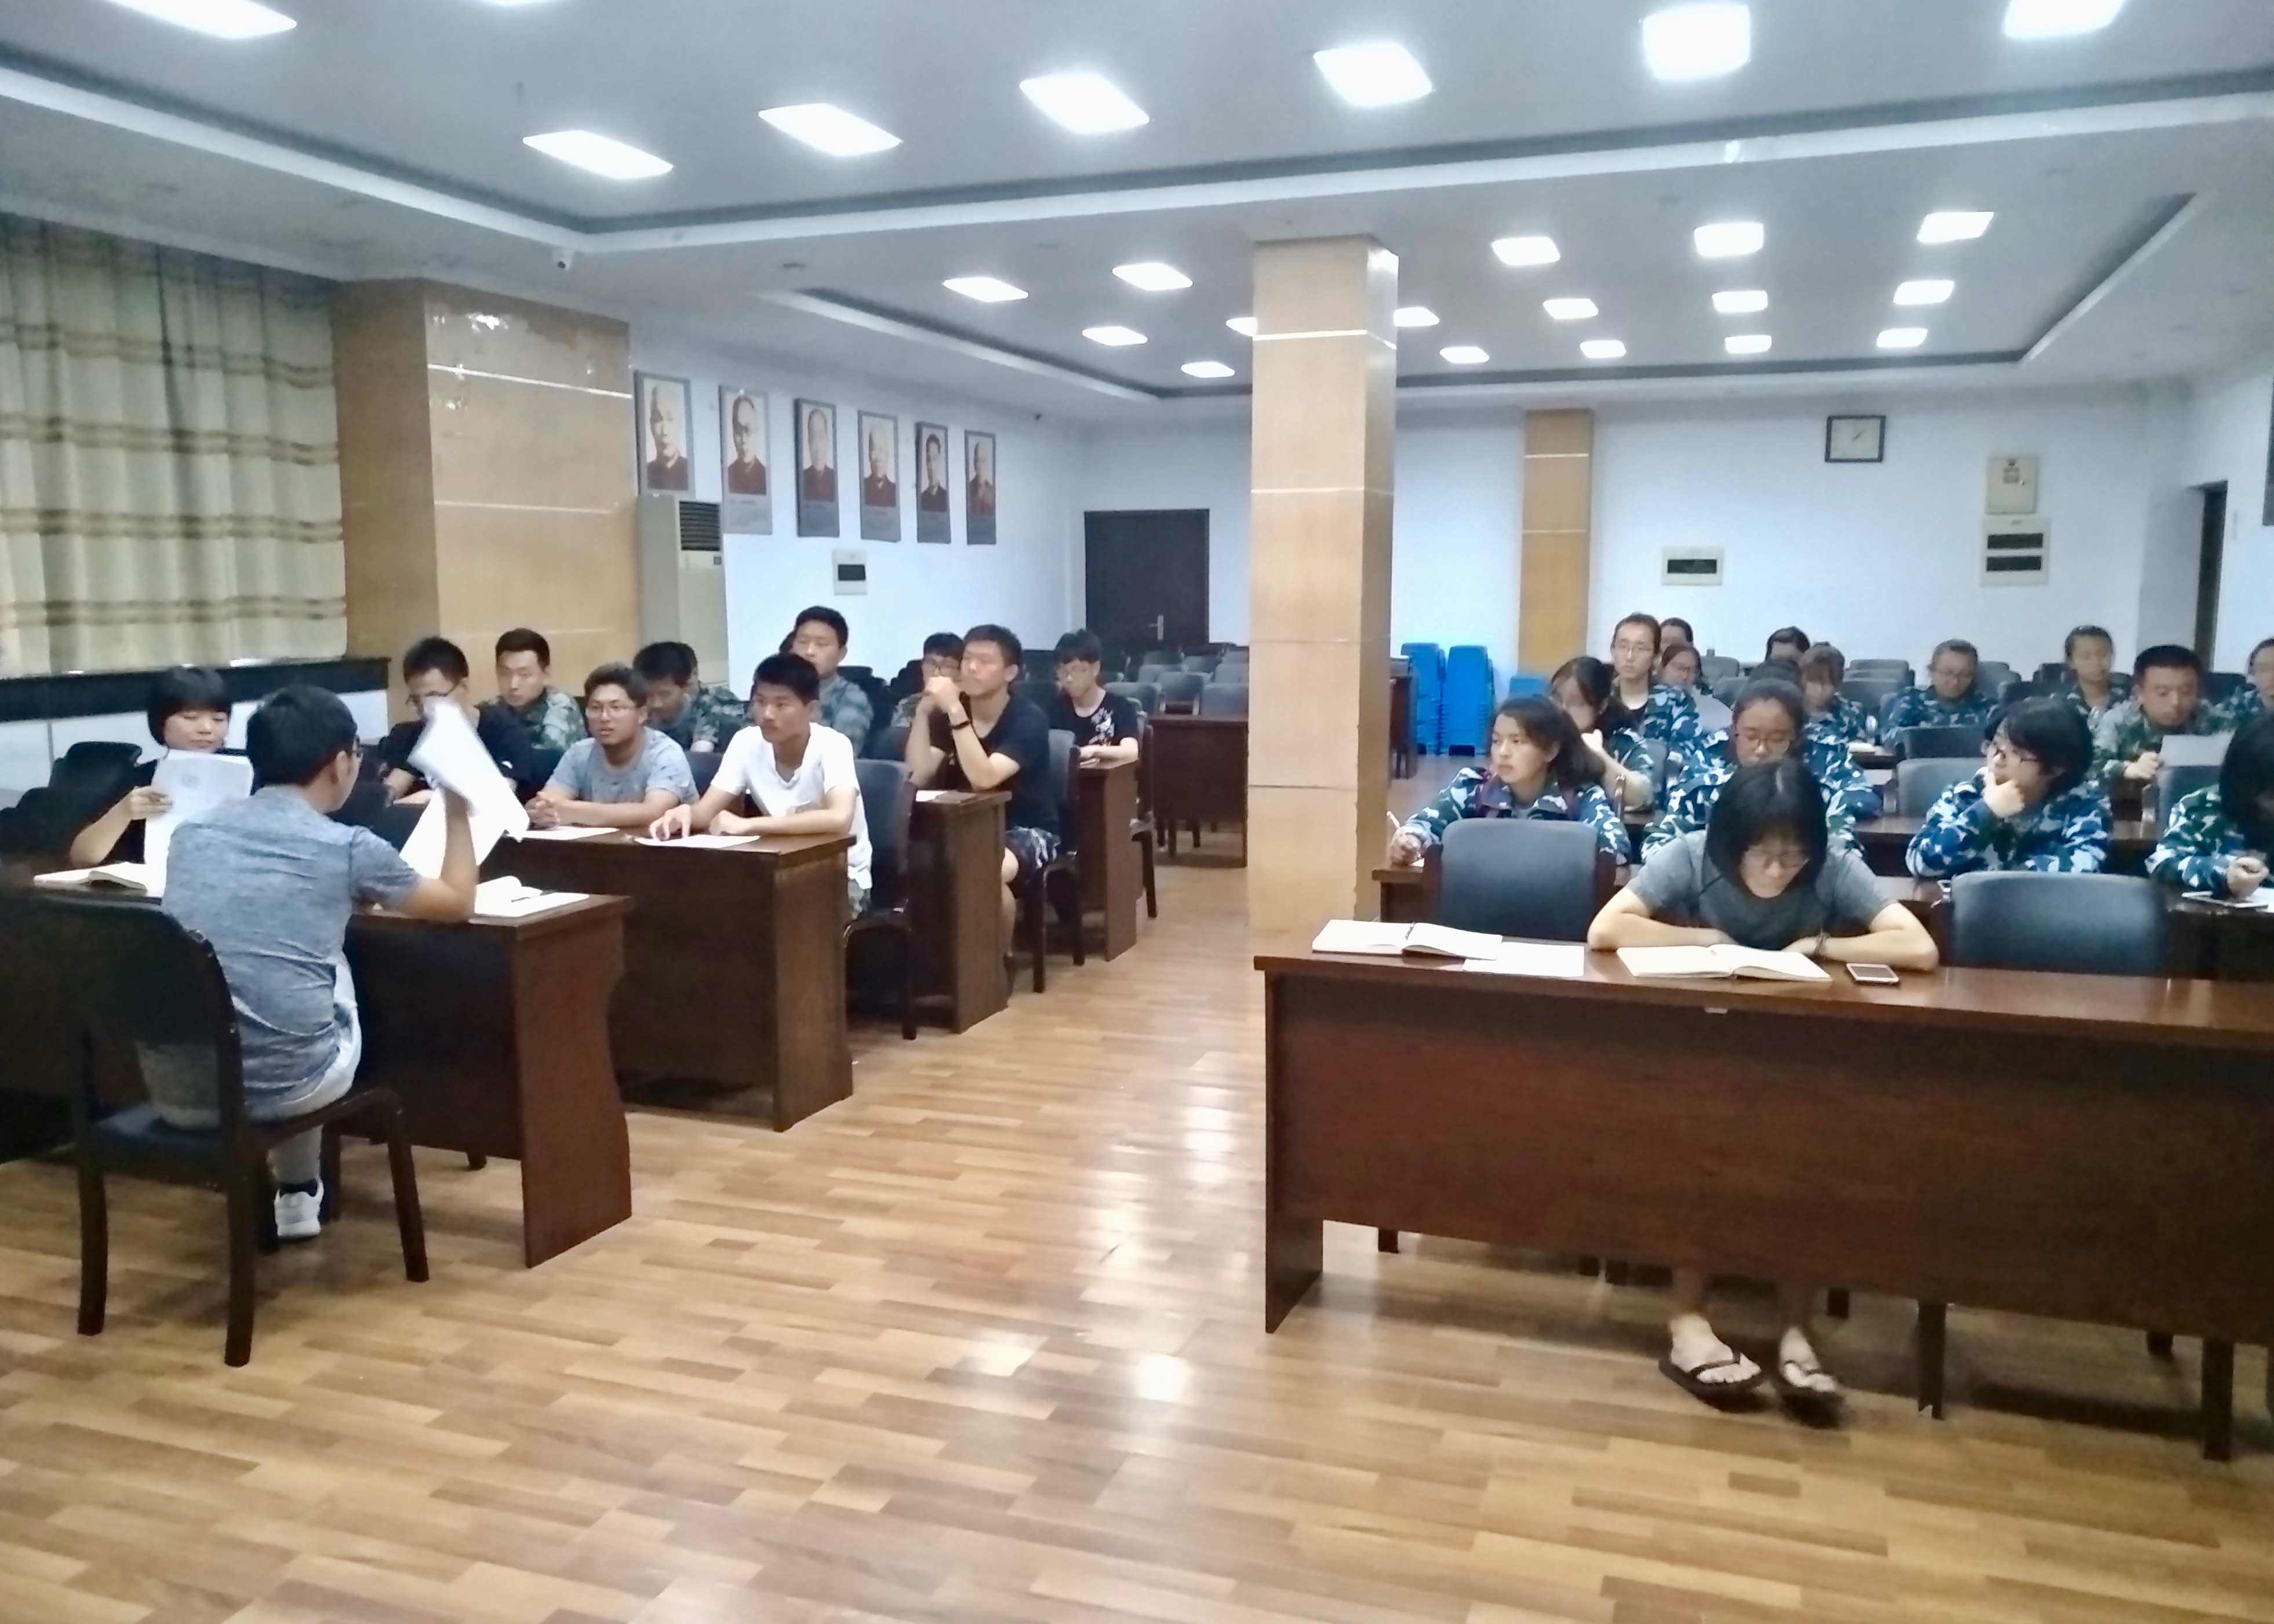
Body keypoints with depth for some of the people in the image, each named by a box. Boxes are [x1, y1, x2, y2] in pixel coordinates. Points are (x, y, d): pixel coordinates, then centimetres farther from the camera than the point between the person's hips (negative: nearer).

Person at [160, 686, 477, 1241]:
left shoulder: (190, 833, 10)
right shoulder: (348, 848, -3)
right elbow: (458, 902, 14)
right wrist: (457, 810, 27)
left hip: (174, 1087, 4)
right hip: (281, 1084, -4)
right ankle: (297, 1192, 40)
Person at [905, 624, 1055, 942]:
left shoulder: (1029, 719, -15)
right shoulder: (947, 712, 0)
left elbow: (984, 778, -31)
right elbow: (920, 777, -13)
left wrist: (956, 712, -36)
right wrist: (923, 711, -22)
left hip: (1027, 831, -4)